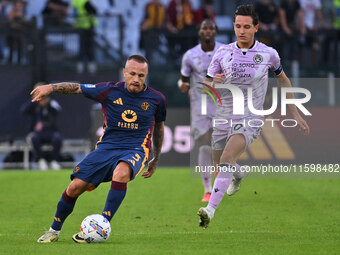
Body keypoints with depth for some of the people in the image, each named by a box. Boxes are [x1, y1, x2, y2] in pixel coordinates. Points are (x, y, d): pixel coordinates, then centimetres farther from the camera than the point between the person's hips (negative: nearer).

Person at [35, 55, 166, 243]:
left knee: (121, 172, -38)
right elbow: (76, 88, 6)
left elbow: (159, 127, 20)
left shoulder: (156, 99, 3)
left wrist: (156, 159, 26)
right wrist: (51, 87, -10)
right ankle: (54, 230, 14)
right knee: (75, 187, -11)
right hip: (106, 147, 2)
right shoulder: (110, 91, -1)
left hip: (135, 150, -2)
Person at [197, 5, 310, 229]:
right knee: (219, 162, 18)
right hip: (223, 117, 4)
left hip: (250, 120, -4)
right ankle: (239, 174, 56)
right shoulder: (222, 53, -2)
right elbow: (205, 87, 4)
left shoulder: (268, 54, -4)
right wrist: (213, 82, -22)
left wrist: (295, 112, 15)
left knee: (226, 159, -26)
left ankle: (210, 210, -33)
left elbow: (283, 79, 15)